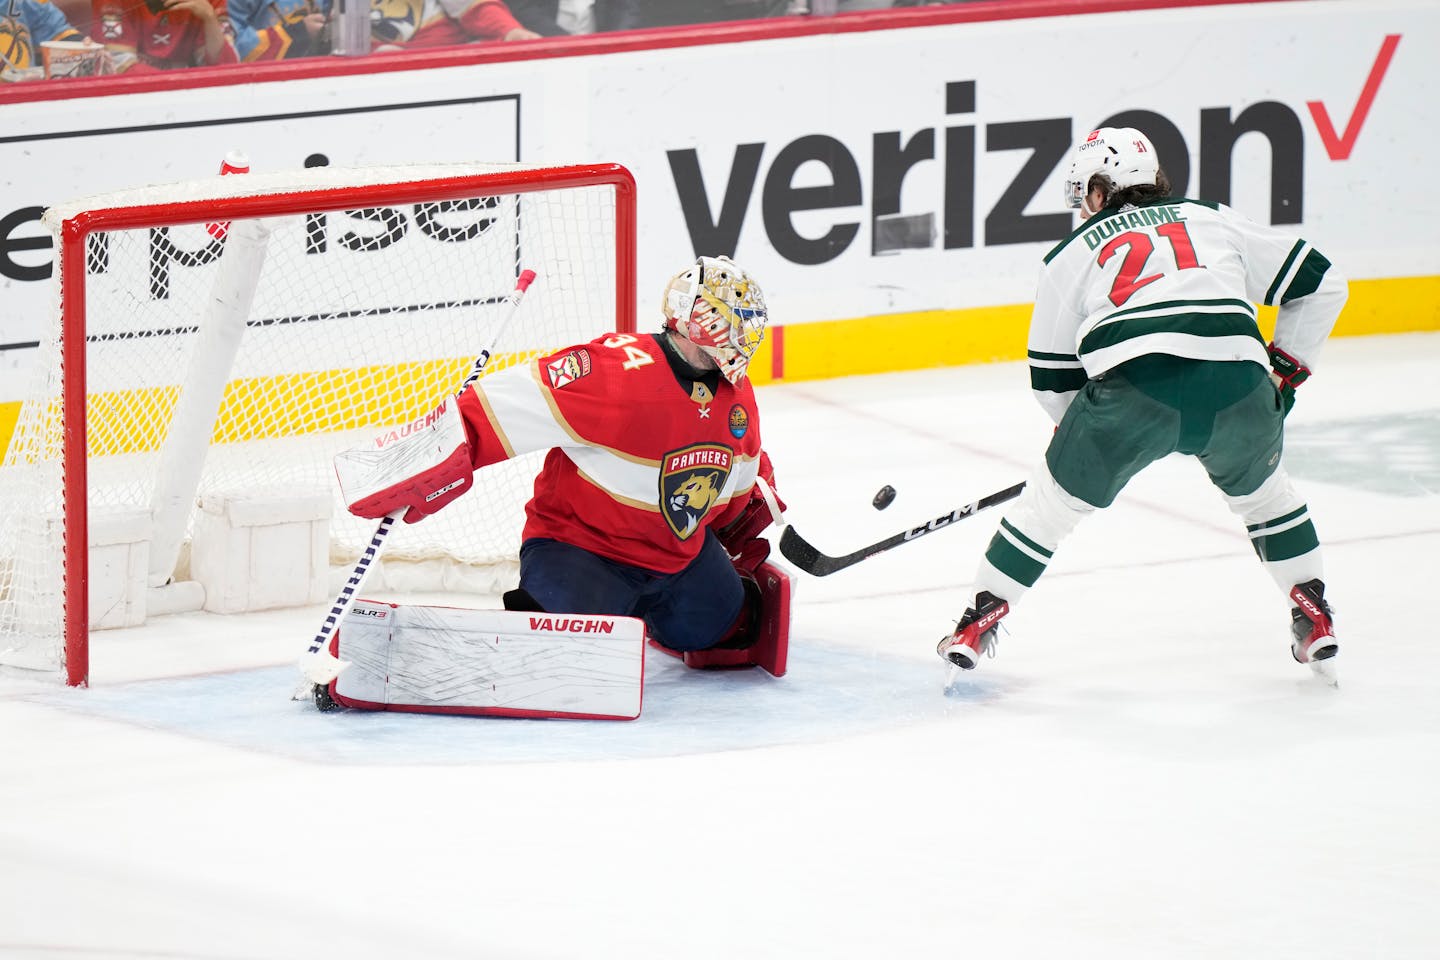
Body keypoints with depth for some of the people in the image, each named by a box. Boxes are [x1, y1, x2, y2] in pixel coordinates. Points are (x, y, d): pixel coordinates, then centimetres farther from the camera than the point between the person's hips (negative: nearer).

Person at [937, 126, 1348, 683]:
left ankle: (981, 619, 22)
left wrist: (1099, 439, 42)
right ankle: (1316, 621, 29)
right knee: (1262, 489, 31)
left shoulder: (1072, 255, 26)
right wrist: (1287, 369, 34)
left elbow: (1052, 380, 28)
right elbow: (1320, 284, 27)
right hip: (1238, 388, 2)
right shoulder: (1217, 223, 29)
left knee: (1055, 498, 20)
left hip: (1133, 388, -2)